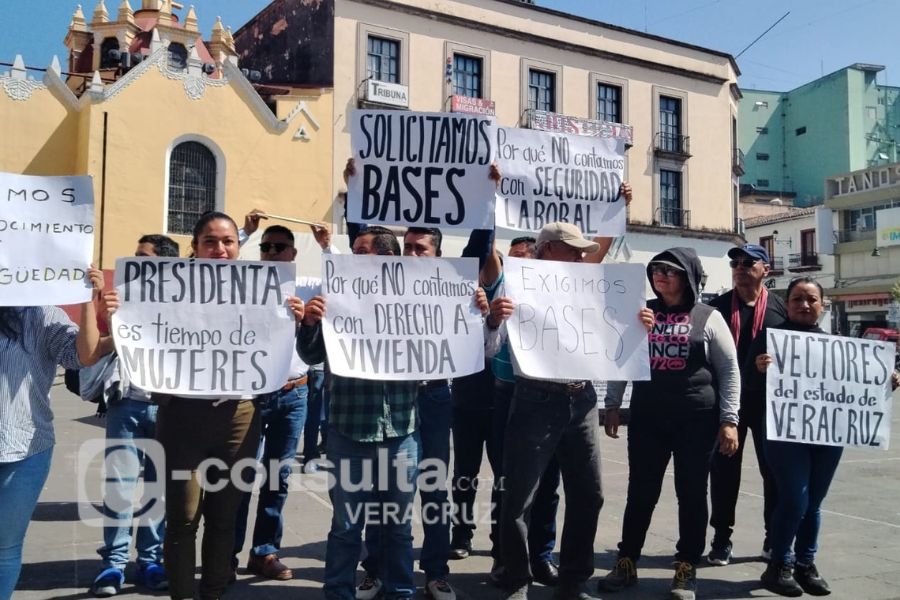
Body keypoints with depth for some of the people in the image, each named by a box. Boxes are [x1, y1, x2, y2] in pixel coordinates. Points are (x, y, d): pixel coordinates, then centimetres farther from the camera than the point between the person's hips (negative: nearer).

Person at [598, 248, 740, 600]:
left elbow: (729, 370, 1)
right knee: (640, 492, 6)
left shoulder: (707, 317, 0)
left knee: (692, 494, 5)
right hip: (647, 416, 2)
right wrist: (612, 405, 9)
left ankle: (686, 570, 18)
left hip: (697, 418, -2)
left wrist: (729, 420, -5)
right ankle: (626, 563, 19)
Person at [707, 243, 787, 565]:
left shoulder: (781, 307, 3)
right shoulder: (717, 306, 3)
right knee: (724, 469, 4)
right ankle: (722, 538, 16)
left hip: (770, 400, 0)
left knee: (774, 469, 8)